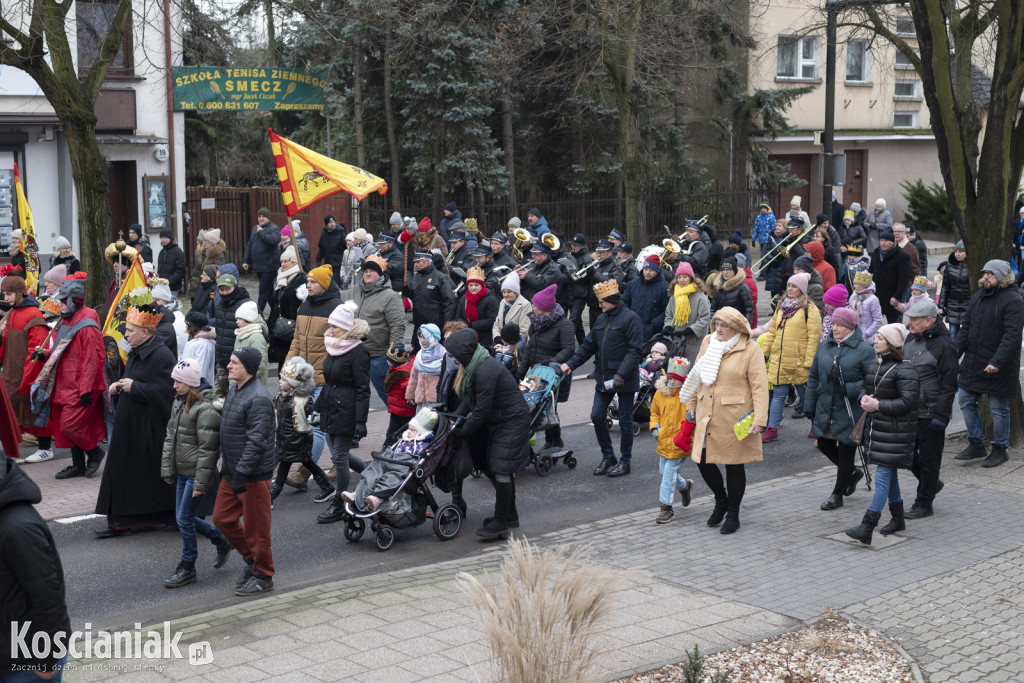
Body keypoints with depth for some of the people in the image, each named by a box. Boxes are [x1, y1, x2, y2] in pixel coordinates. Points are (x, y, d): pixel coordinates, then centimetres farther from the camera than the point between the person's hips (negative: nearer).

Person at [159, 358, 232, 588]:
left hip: (197, 473, -9)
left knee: (185, 518, -3)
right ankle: (221, 541, 33)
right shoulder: (178, 402, 8)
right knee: (183, 517, 14)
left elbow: (207, 449, -19)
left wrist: (201, 483, -19)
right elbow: (170, 437, 15)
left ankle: (187, 568, 12)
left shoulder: (206, 409, -19)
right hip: (182, 472, 9)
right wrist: (167, 470, 12)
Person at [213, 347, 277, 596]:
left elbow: (256, 441, -25)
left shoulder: (258, 399, -21)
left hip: (254, 475, -10)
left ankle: (263, 575, 17)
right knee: (223, 518, 15)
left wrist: (242, 473, -25)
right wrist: (227, 468, 21)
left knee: (256, 527, 2)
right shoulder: (234, 391, 10)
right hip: (232, 473, 10)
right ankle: (251, 559, 32)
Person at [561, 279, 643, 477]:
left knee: (625, 420, 3)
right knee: (597, 415, 3)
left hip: (625, 380, -7)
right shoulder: (602, 319, 12)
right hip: (604, 379, 7)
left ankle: (625, 461, 14)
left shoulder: (630, 318, -11)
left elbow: (634, 350, -17)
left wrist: (621, 374, -25)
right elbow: (588, 346, 15)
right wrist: (570, 364, 5)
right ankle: (608, 457, 18)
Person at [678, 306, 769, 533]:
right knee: (702, 460, 6)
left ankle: (733, 514, 21)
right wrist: (691, 405, 14)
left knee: (734, 464, 4)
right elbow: (696, 374, 16)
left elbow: (759, 386, -11)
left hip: (735, 419, -5)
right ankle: (721, 500, 32)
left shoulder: (751, 349, -9)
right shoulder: (708, 342, 7)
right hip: (707, 416, 5)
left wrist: (759, 419, -17)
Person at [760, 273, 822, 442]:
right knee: (778, 394, 7)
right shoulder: (782, 306, 13)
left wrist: (808, 361, -17)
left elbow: (814, 336, -13)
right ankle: (772, 429, 9)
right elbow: (773, 331, 20)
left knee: (806, 395, 8)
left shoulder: (809, 309, -8)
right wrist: (764, 351, 14)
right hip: (779, 360, 5)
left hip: (799, 362, -5)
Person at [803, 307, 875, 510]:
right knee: (823, 444, 12)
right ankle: (853, 472, 39)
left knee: (845, 451, 5)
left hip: (849, 412, -6)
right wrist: (809, 405, 11)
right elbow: (813, 377, 13)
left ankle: (837, 495, 19)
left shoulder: (864, 350, -10)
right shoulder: (824, 347, 6)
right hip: (825, 409, 6)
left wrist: (848, 389, -23)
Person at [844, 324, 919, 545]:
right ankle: (898, 519, 31)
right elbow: (865, 388, 22)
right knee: (889, 475, 17)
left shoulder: (904, 370, -14)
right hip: (876, 427, 9)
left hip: (895, 432, -9)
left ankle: (867, 528, -16)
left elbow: (907, 402, -17)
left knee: (883, 476, -11)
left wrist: (878, 405, -17)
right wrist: (865, 399, -1)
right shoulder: (877, 365, 12)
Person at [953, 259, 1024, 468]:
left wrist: (997, 362, -28)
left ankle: (1000, 450, 17)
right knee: (965, 401, 10)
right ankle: (976, 445, 22)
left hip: (999, 367, -7)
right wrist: (956, 353, 4)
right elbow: (966, 327, 13)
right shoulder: (978, 297, 10)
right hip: (973, 363, 7)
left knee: (999, 408, 3)